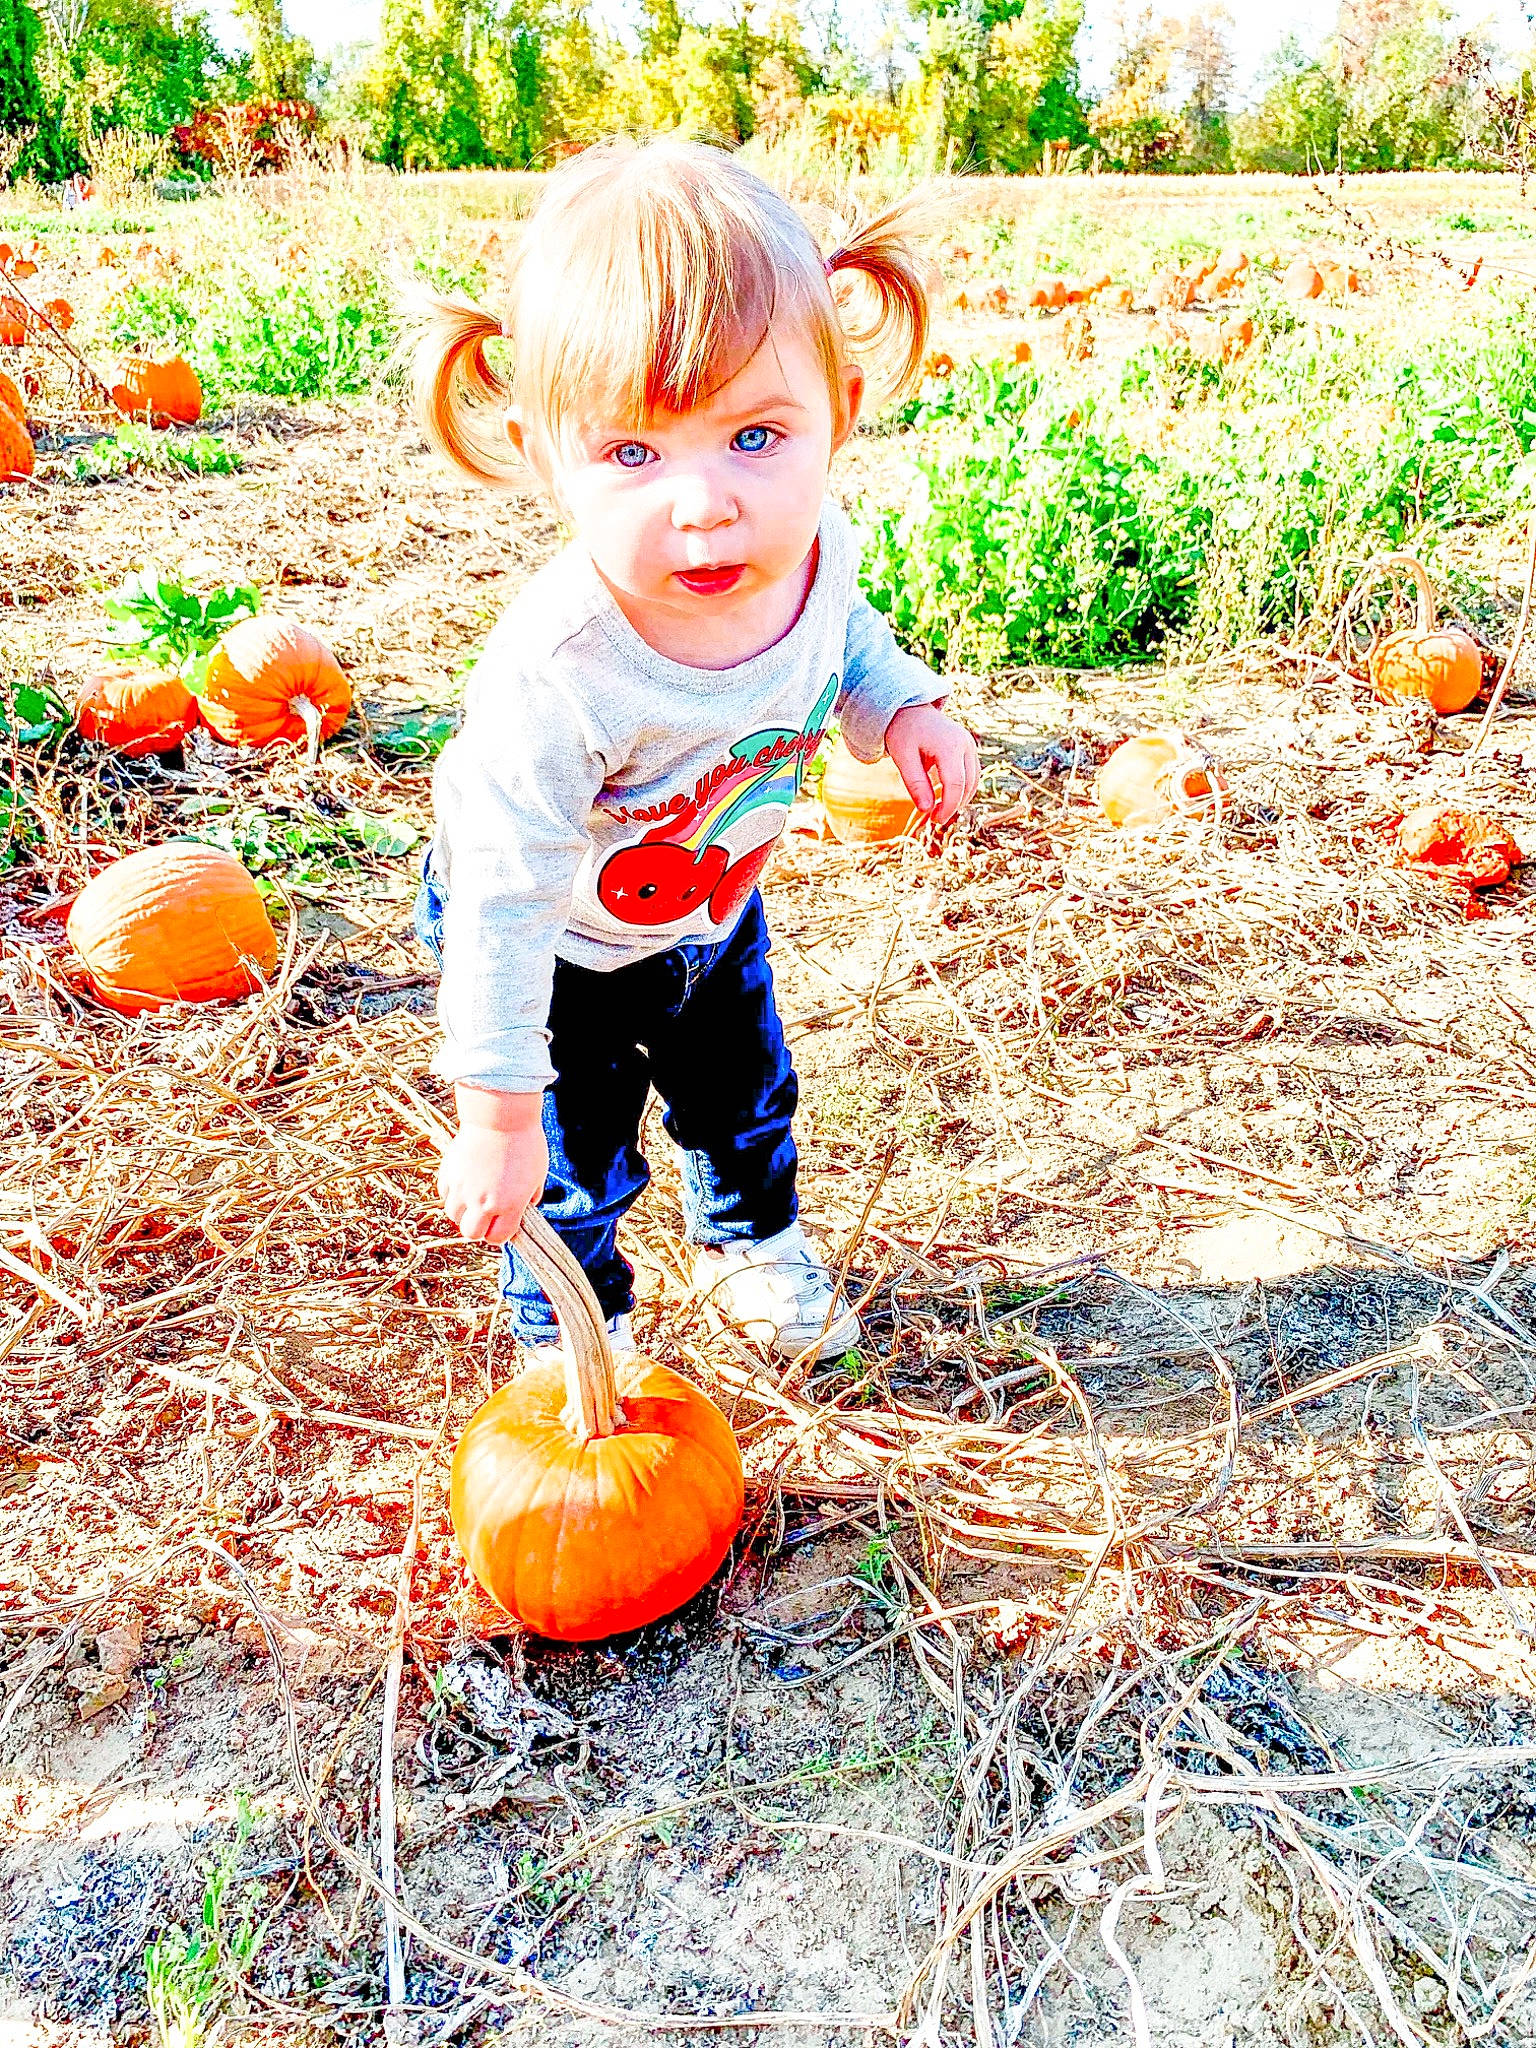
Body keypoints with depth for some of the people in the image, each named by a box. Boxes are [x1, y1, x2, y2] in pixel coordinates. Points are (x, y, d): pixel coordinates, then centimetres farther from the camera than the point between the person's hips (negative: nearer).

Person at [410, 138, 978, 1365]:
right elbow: (501, 907, -34)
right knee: (574, 1165, 13)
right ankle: (572, 1333, 45)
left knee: (745, 1089, 27)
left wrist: (901, 708, -17)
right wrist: (495, 1117, -25)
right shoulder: (555, 679, -44)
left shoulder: (810, 550, -26)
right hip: (560, 947, -5)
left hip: (713, 903, 6)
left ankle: (751, 1241, 59)